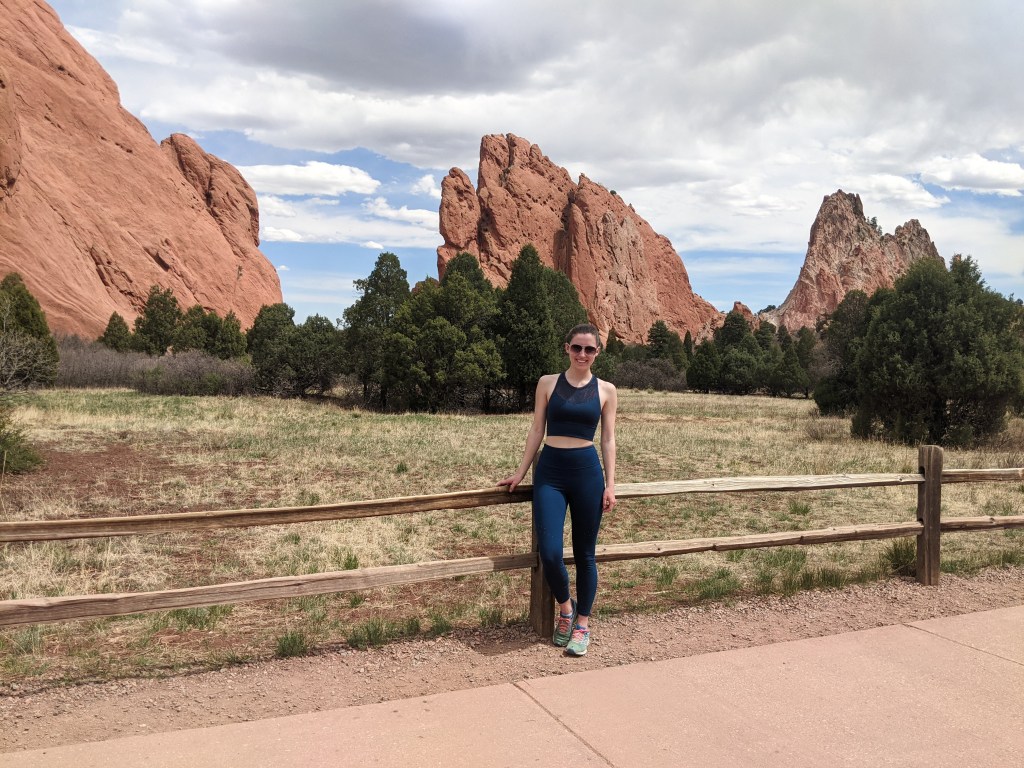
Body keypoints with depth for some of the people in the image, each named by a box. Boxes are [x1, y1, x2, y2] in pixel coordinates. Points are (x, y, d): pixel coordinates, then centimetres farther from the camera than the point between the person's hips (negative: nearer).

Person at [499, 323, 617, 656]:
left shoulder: (606, 390, 5)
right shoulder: (548, 383, 4)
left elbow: (608, 439, 6)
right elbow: (537, 431, 8)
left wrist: (610, 484, 1)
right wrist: (521, 472, 8)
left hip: (587, 472, 0)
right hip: (550, 471, 0)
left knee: (585, 553, 7)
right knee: (549, 551, -10)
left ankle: (582, 623, 23)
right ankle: (565, 607, 19)